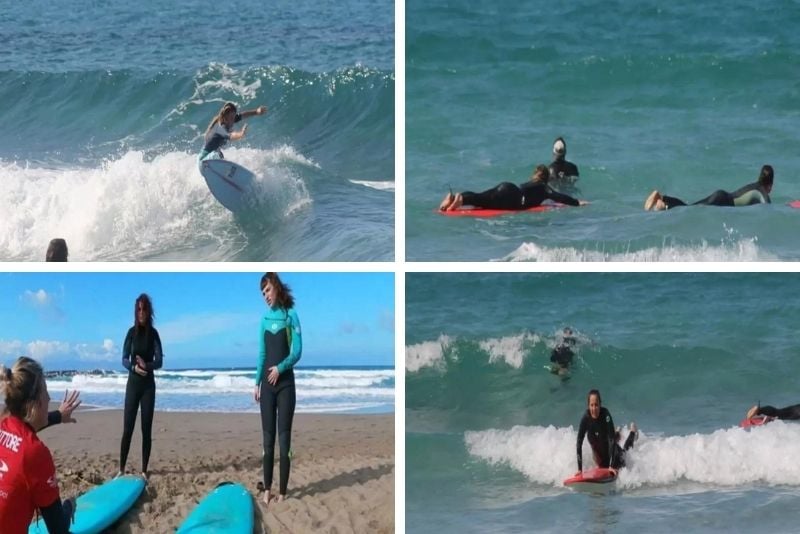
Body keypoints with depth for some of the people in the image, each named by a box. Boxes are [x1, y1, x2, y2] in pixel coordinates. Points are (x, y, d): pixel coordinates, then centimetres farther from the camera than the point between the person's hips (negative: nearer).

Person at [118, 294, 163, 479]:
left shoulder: (153, 333, 1)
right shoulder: (132, 332, 1)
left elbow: (159, 361, -4)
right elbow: (124, 359, -1)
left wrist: (146, 365, -23)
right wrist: (134, 367, -21)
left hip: (148, 385, 0)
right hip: (133, 383, 0)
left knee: (147, 429, 0)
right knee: (127, 428, -5)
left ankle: (144, 470, 6)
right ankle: (121, 469, -1)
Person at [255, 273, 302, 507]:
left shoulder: (290, 315, -2)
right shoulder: (265, 318, 11)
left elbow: (297, 351, -7)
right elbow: (261, 353, 13)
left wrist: (280, 367, -20)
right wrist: (257, 383, 8)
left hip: (285, 383, -4)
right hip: (266, 384, 4)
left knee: (284, 439, -2)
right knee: (268, 439, 5)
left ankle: (282, 492, 1)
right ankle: (267, 489, 11)